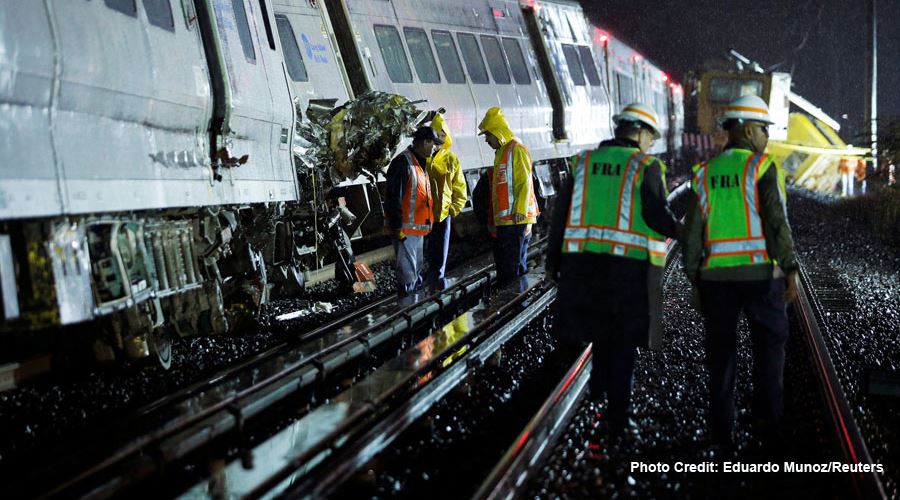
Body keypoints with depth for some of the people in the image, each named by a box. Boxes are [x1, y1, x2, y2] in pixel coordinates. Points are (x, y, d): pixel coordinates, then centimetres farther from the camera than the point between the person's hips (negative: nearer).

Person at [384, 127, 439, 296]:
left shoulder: (420, 163, 17)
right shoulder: (403, 162, -16)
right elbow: (393, 197, -21)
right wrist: (397, 227, -22)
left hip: (418, 228, 10)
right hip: (405, 229, -10)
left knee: (416, 269, 19)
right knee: (407, 269, -7)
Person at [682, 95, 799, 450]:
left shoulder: (704, 175, 6)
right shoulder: (763, 168, -6)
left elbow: (692, 233, 3)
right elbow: (776, 223, -13)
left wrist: (694, 279, 10)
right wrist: (790, 271, -7)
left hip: (716, 276, 3)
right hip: (761, 274, -3)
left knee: (721, 354, 8)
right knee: (769, 345, 14)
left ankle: (723, 432, 9)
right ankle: (767, 420, 11)